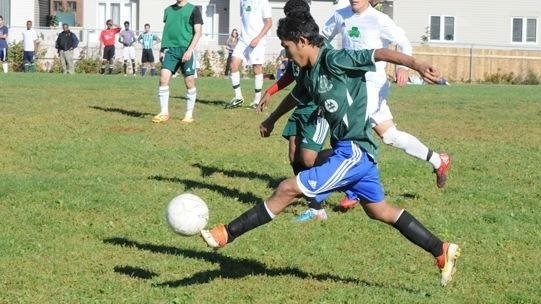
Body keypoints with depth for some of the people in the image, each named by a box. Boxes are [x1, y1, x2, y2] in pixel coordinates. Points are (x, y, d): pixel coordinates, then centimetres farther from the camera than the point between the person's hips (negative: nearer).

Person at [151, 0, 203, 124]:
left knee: (189, 82, 0)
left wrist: (190, 50, -15)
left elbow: (198, 32, -4)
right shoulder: (168, 10, 15)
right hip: (170, 49, 3)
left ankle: (189, 114, 10)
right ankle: (164, 113, -6)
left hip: (185, 50, -3)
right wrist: (163, 50, 14)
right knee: (163, 78, -10)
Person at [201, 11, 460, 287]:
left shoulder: (334, 60, -15)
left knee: (288, 189, -11)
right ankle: (442, 252, 25)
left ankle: (226, 234, -6)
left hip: (353, 152, -10)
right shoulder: (308, 73, 11)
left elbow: (379, 54, -24)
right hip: (353, 151, 10)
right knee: (379, 211, 18)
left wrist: (416, 64, -38)